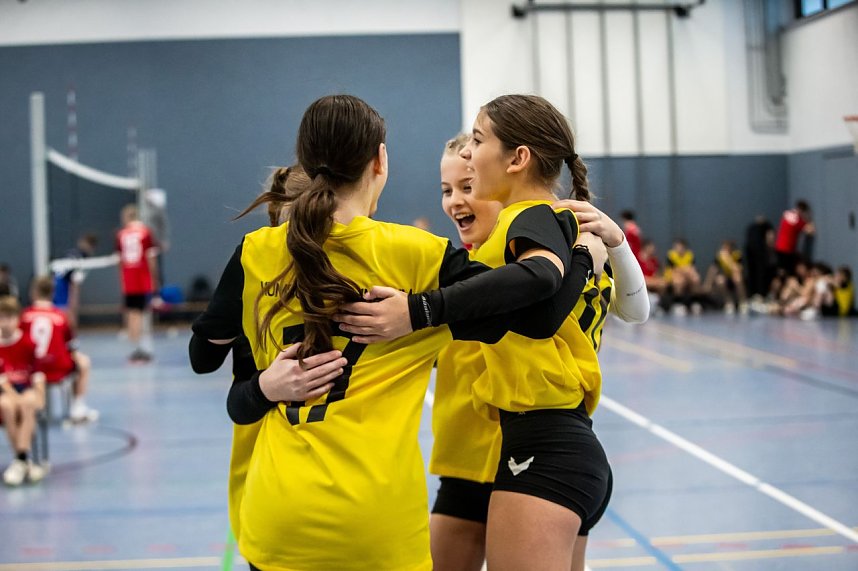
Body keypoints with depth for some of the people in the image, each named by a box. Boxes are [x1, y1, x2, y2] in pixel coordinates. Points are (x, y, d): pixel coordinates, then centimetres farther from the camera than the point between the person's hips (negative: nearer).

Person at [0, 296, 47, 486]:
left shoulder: (28, 344, 4)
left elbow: (38, 373, 3)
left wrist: (39, 395, -12)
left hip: (28, 388, 0)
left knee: (28, 403, -35)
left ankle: (20, 459, -33)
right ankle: (26, 462, -28)